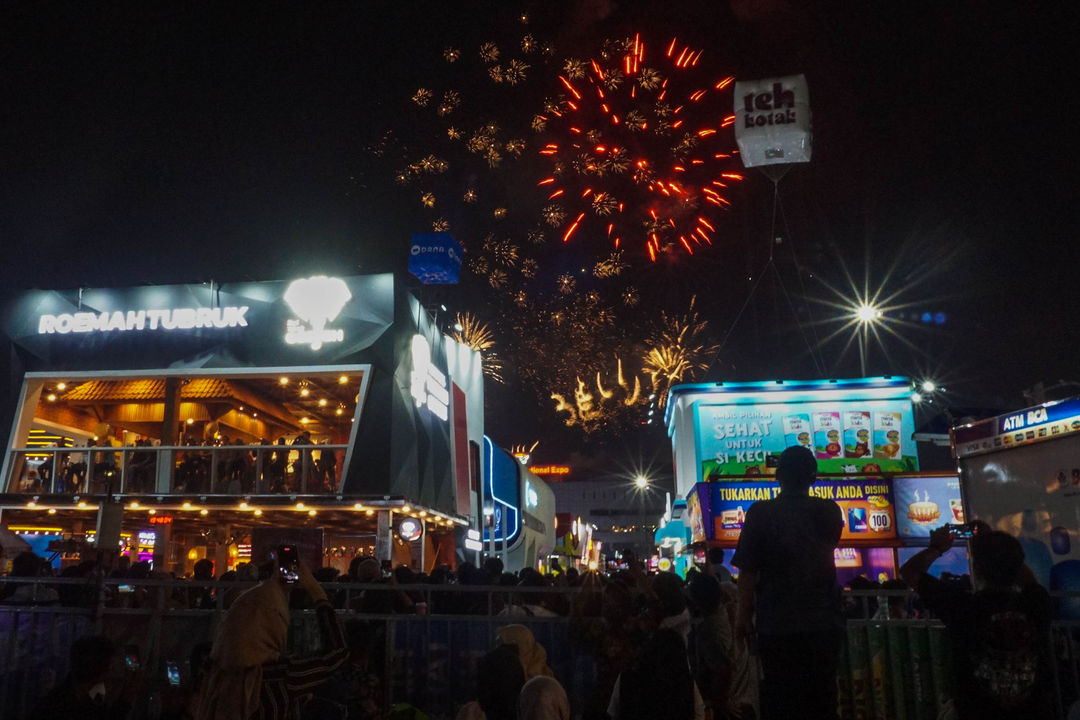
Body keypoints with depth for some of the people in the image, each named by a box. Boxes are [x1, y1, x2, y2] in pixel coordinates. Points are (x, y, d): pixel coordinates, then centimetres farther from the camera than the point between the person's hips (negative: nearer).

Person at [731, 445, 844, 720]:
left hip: (778, 625, -3)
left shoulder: (761, 513, -9)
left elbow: (747, 572, -11)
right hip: (824, 623, 3)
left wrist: (742, 618, 0)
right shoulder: (830, 512, 2)